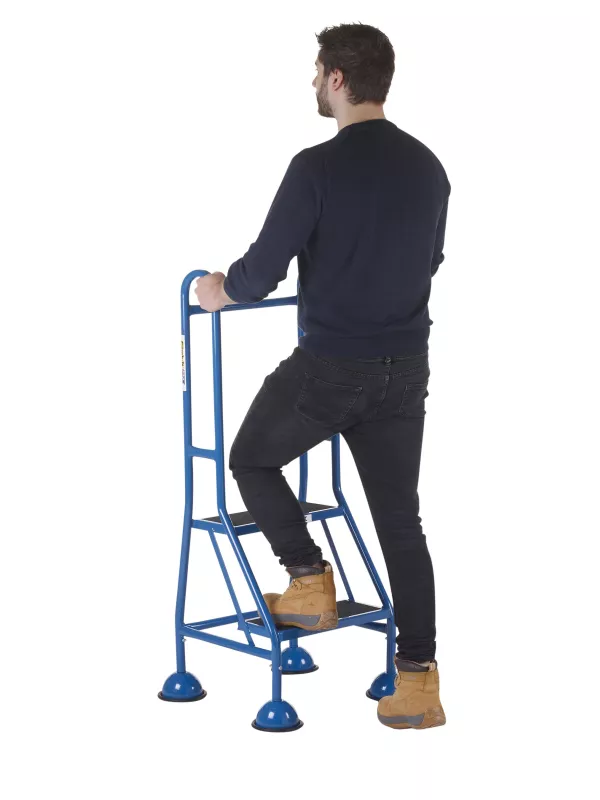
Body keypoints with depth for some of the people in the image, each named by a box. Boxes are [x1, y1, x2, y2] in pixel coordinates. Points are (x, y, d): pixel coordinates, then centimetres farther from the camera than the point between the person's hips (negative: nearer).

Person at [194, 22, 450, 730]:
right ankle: (417, 679, 6)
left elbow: (263, 270, -13)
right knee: (400, 516, 10)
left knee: (252, 459, 20)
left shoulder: (319, 167, -16)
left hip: (331, 365, -6)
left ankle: (308, 580, 10)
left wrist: (219, 290, 9)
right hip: (405, 367, 6)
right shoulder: (428, 167, 6)